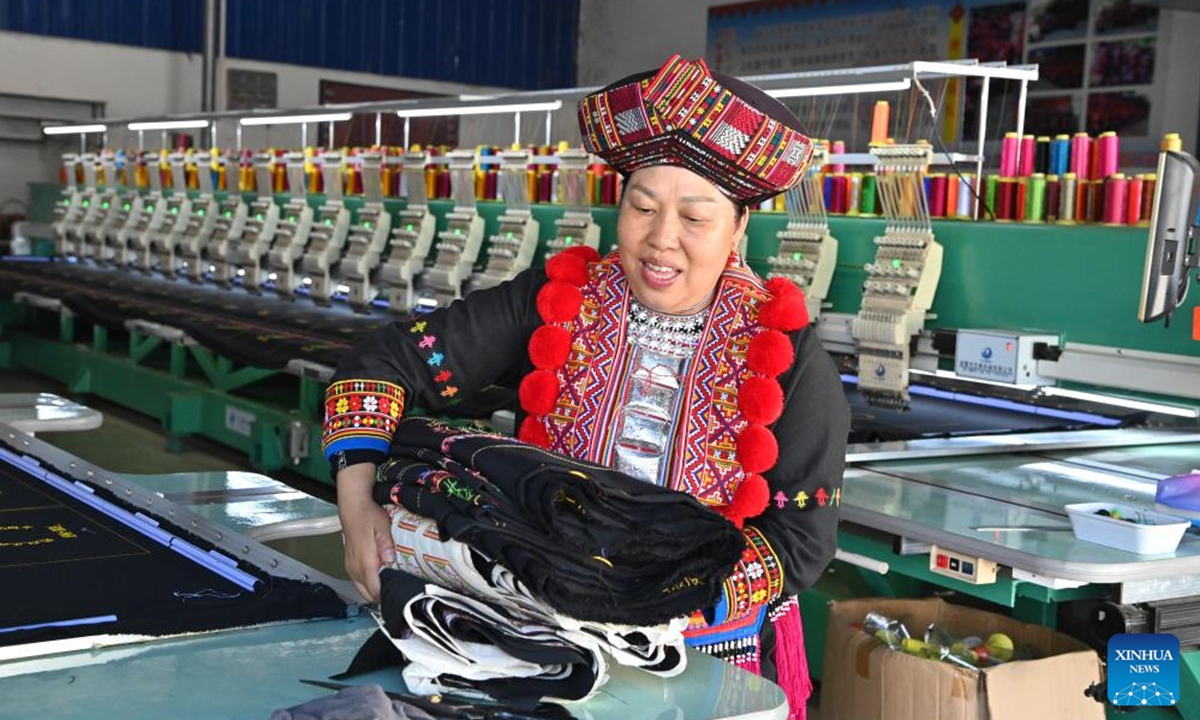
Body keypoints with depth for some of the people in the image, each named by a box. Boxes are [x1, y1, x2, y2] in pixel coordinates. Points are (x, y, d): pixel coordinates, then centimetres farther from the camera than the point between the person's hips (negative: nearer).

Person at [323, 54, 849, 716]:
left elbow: (801, 541, -9)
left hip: (715, 659, 1)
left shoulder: (785, 355, -7)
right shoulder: (556, 303, -3)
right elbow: (389, 361, -1)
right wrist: (357, 503, -17)